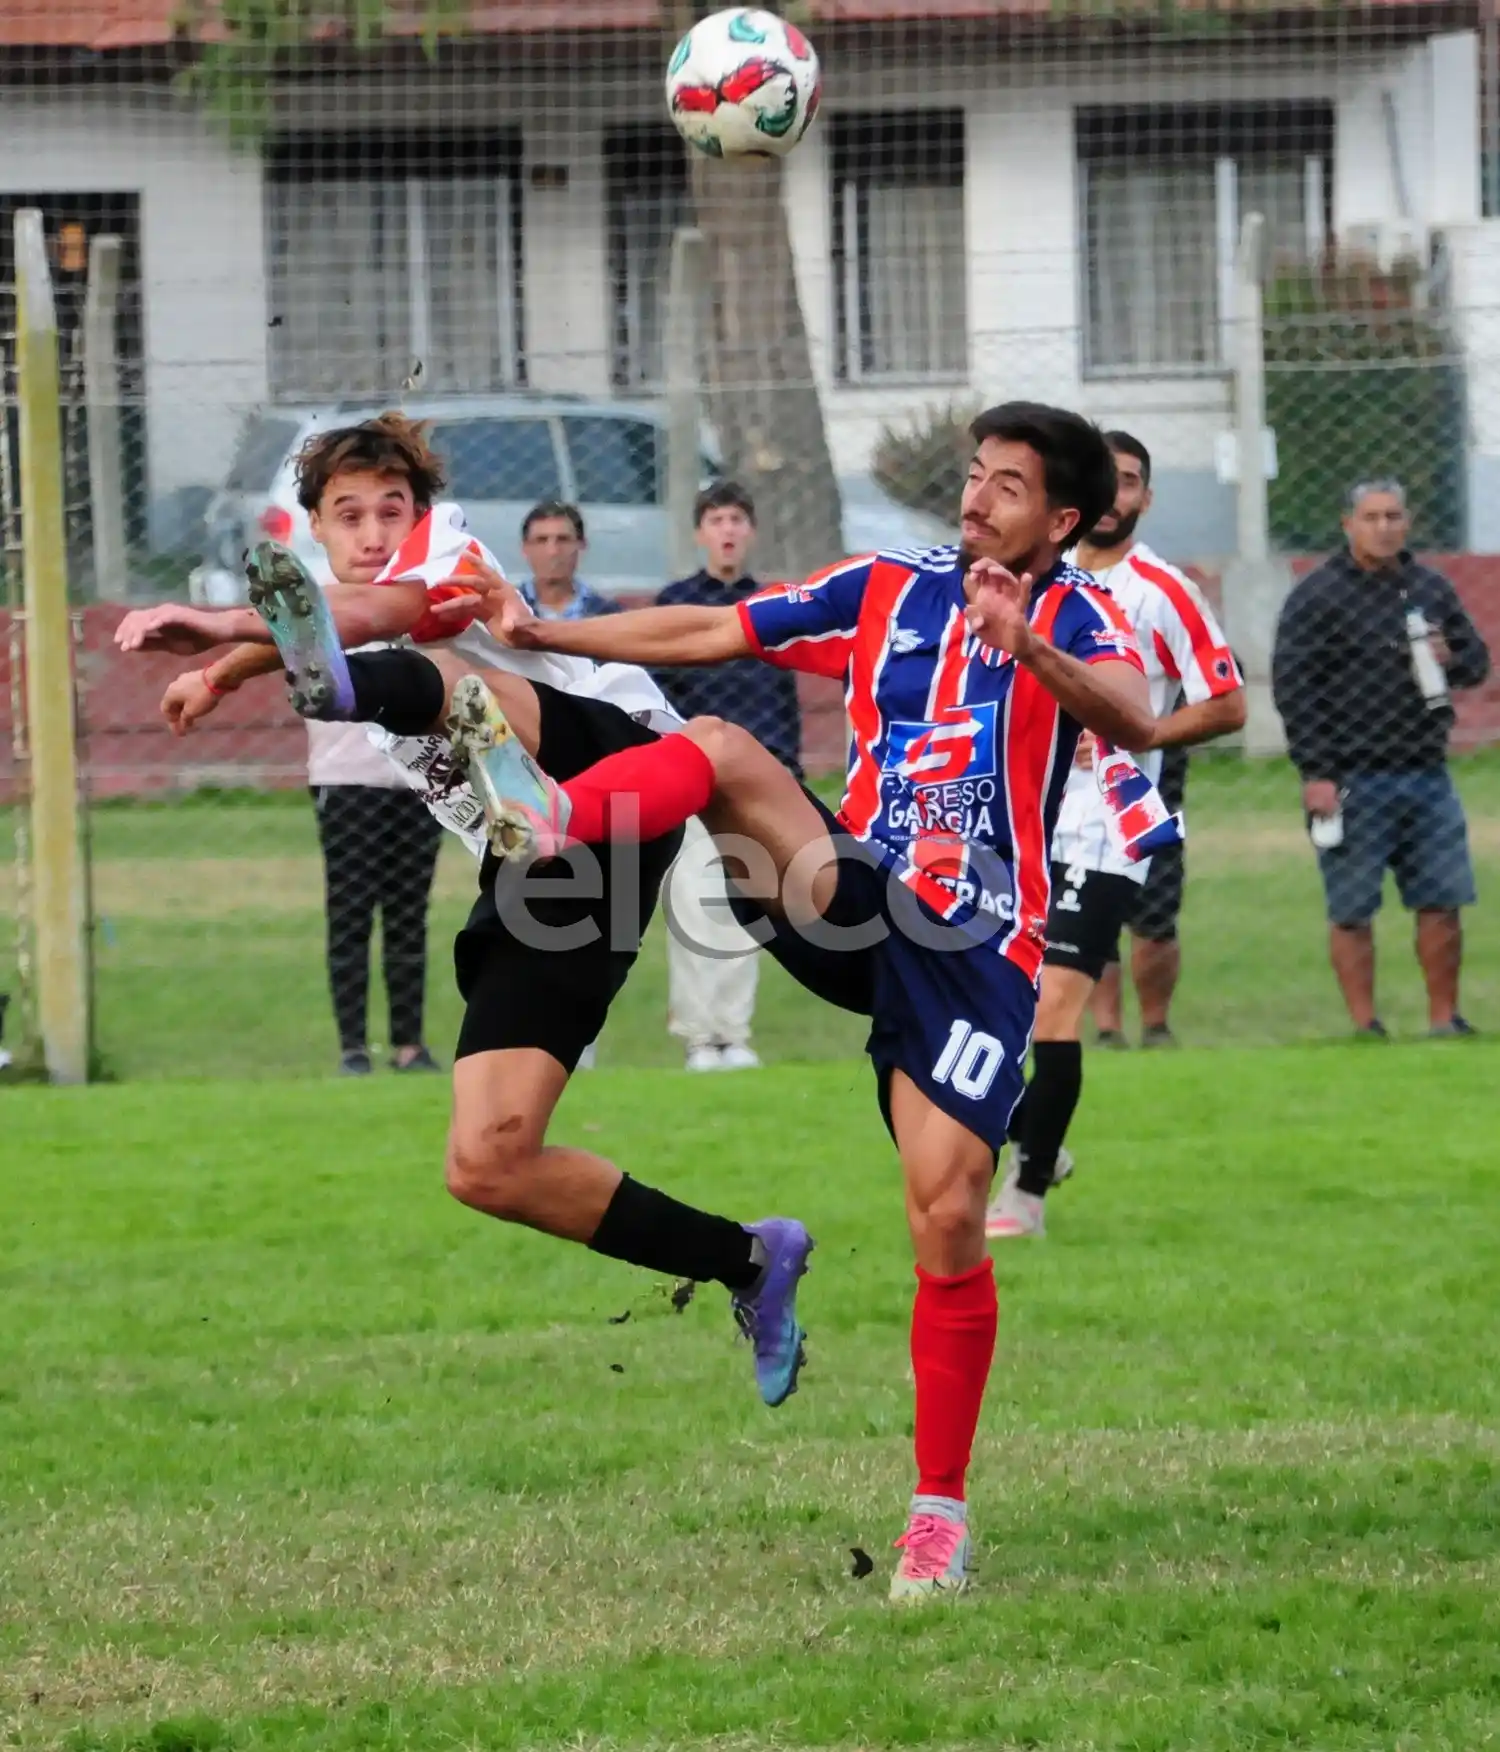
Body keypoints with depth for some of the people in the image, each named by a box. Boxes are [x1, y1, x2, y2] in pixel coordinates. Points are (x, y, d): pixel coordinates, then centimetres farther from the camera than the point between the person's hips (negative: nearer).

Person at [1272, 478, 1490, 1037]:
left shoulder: (1431, 588, 13)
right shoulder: (1317, 596, -4)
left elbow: (1477, 658, 20)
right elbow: (1293, 686, -9)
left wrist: (1451, 659, -6)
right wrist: (1316, 773, -15)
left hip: (1426, 775, 5)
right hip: (1352, 782, -5)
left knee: (1442, 903, 5)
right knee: (1352, 911, -1)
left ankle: (1444, 1018, 15)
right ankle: (1365, 1026, 5)